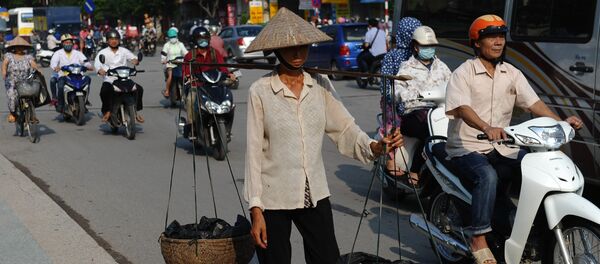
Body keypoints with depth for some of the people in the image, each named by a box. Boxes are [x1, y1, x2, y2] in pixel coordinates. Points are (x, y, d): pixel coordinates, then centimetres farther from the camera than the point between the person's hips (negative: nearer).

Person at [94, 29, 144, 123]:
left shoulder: (124, 51, 13)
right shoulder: (103, 52, 5)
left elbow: (132, 57, -1)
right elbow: (97, 62, -12)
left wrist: (135, 60, -28)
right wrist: (100, 69, -36)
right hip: (109, 80, -2)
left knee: (139, 89, -17)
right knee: (104, 91, -33)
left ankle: (136, 110, -5)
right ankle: (107, 111, -12)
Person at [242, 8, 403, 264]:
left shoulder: (321, 85, 2)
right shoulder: (260, 91, -9)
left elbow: (344, 127, 0)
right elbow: (254, 151, -8)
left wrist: (373, 146, -21)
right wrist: (256, 209, -11)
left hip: (315, 195, 3)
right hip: (273, 198, -3)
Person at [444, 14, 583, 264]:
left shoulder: (512, 73, 11)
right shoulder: (463, 73, -7)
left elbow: (533, 102, 1)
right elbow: (462, 108, -23)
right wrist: (486, 128, -42)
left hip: (502, 147, 6)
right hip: (467, 147, -5)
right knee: (488, 176, -34)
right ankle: (479, 240, -26)